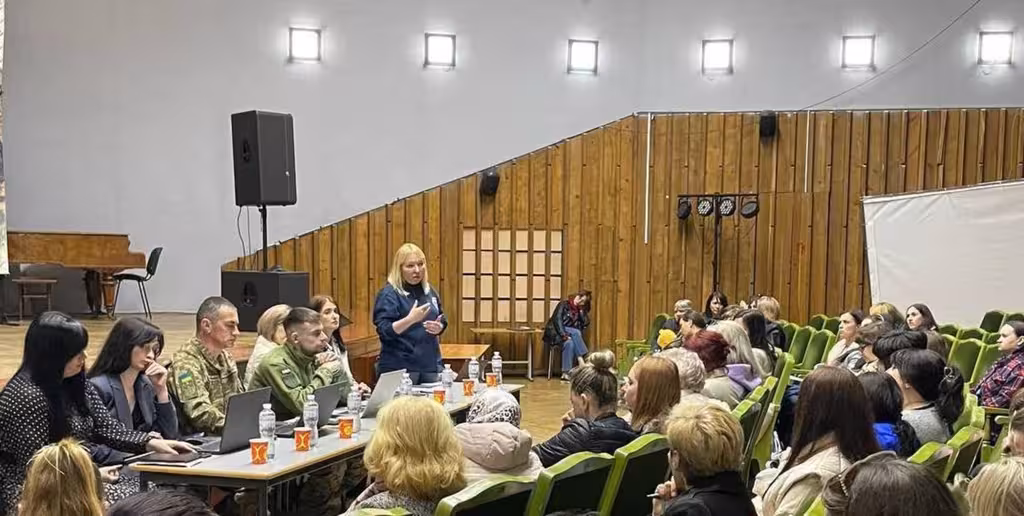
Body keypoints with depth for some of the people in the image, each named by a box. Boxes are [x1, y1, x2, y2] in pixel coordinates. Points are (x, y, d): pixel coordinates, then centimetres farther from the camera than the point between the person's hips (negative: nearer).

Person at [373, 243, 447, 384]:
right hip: (400, 368, -6)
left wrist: (439, 328, -3)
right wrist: (411, 319, -31)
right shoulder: (389, 294, -9)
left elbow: (442, 321, 20)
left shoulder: (429, 291, 12)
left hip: (430, 365, 7)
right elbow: (384, 331, -17)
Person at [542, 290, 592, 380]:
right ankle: (581, 362, -32)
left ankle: (565, 373, -36)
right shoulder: (564, 304, -2)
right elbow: (557, 319, -14)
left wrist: (581, 310, -3)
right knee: (576, 332, -30)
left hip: (569, 334, 4)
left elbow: (586, 323, 0)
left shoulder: (581, 311, 14)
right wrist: (564, 334, -25)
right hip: (555, 332, -4)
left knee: (569, 343, -31)